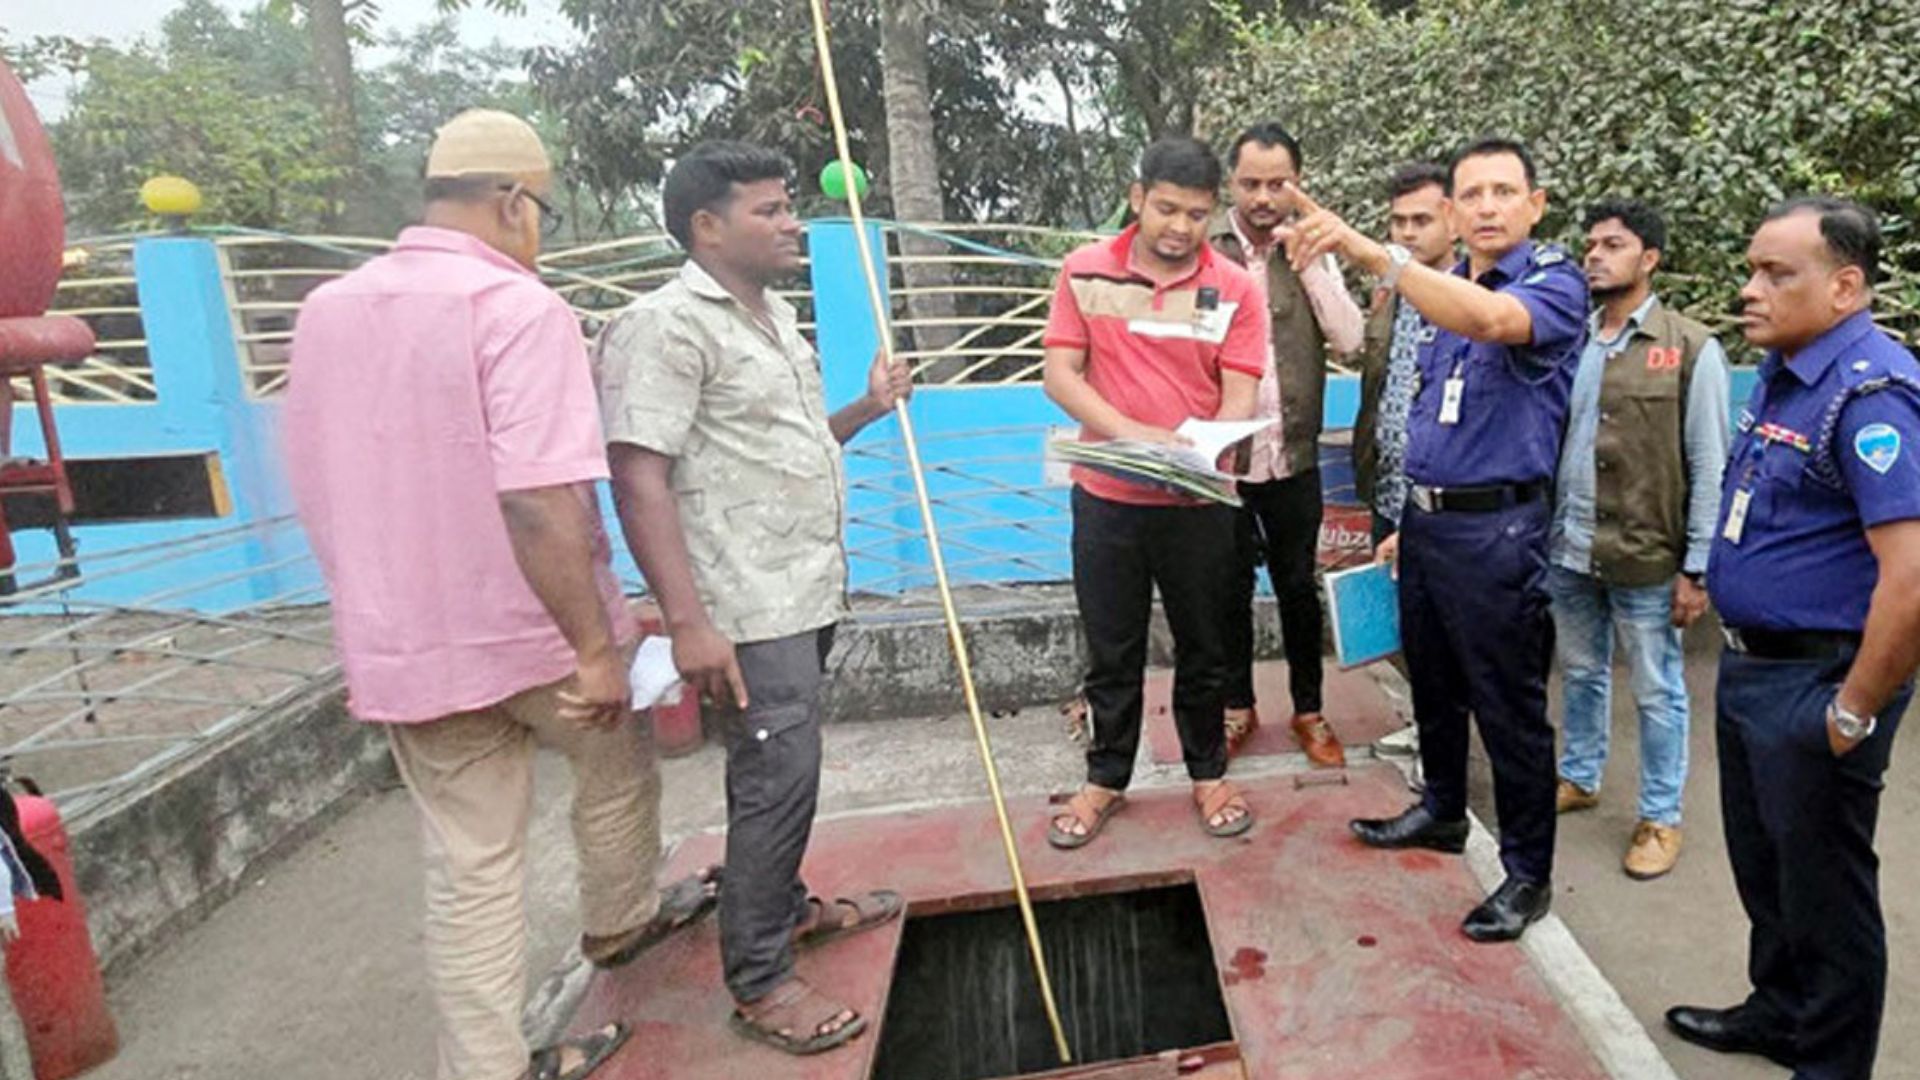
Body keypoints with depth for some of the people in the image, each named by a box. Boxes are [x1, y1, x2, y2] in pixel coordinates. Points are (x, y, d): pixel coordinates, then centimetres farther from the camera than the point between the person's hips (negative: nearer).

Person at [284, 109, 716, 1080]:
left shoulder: (325, 311, 6)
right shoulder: (517, 307, -17)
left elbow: (320, 492, 14)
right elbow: (537, 500, -28)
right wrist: (595, 647, -23)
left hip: (400, 645, 6)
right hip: (529, 632, -5)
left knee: (469, 869, 14)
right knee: (615, 774, 24)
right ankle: (616, 925, 46)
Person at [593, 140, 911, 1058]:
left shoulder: (774, 316, 15)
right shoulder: (667, 324, -14)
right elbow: (638, 477, -21)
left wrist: (866, 410, 8)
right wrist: (688, 620, -27)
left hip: (805, 592, 9)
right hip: (749, 606, -9)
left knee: (781, 769, 20)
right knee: (779, 779, -5)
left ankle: (786, 906, 38)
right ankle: (759, 981, 11)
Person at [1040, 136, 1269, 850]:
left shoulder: (1236, 289, -3)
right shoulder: (1086, 270, -2)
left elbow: (1239, 398, -7)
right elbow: (1060, 374, -6)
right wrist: (1131, 431, -21)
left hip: (1198, 502, 0)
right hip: (1106, 497, 0)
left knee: (1203, 649, 14)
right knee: (1111, 651, 13)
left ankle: (1208, 774, 34)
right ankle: (1106, 778, 31)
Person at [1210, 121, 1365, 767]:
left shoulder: (1312, 251, 3)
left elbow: (1348, 339, -8)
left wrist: (1306, 256, -11)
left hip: (1293, 455, 2)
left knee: (1298, 586, 13)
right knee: (1231, 588, 13)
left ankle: (1309, 710, 31)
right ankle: (1238, 705, 32)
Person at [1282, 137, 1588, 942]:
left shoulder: (1554, 284, -11)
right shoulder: (1444, 290, 12)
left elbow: (1492, 320, -36)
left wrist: (1370, 252, -45)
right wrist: (1411, 519, 17)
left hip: (1495, 528, -7)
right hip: (1426, 519, 8)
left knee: (1510, 709, 3)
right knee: (1433, 685, 21)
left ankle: (1528, 874, 19)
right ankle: (1442, 811, 41)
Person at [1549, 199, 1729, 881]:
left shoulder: (1690, 349, -6)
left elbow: (1710, 467, -7)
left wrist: (1697, 567, -10)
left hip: (1646, 558, -4)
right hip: (1568, 551, 4)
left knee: (1657, 692, 8)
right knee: (1581, 674, 19)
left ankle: (1661, 817, 24)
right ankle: (1579, 779, 38)